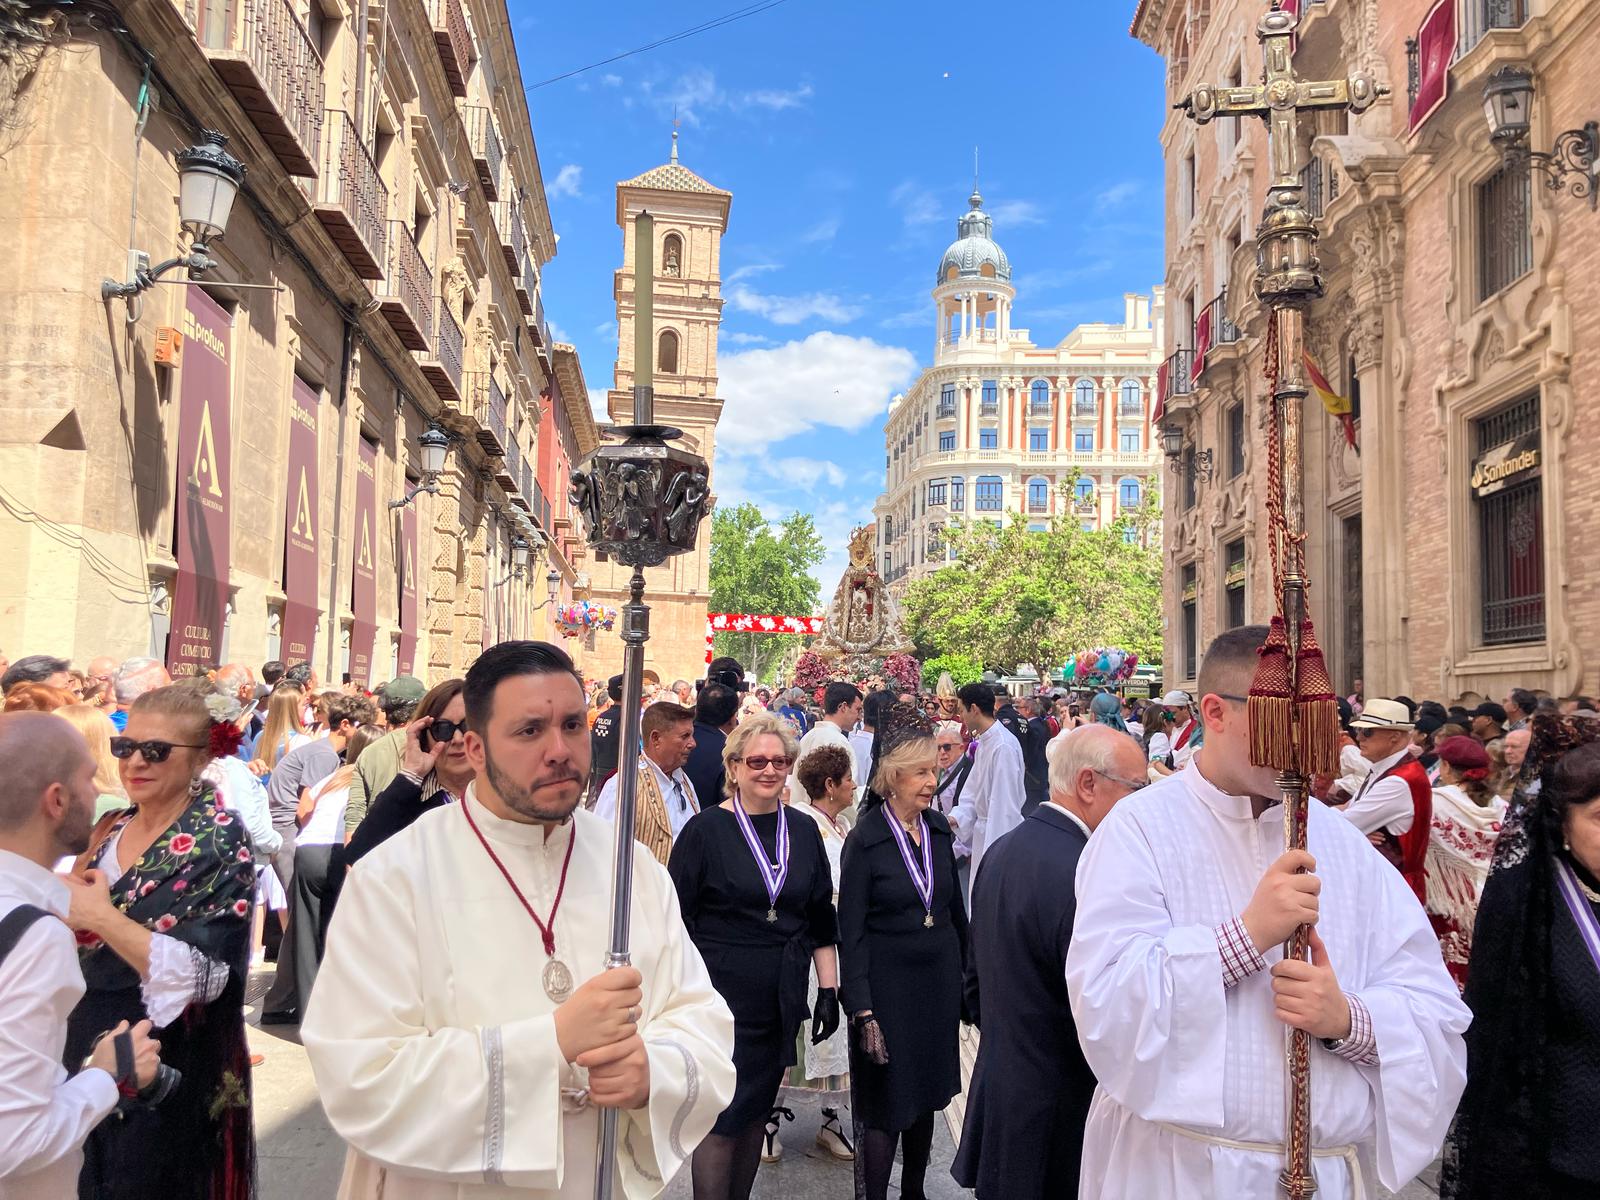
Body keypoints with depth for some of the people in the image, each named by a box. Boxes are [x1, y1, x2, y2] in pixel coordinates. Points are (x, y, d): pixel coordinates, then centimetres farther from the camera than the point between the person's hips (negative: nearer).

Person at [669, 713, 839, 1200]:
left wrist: (829, 989, 7)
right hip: (722, 991, -4)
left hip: (781, 997, 4)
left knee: (757, 1113, 14)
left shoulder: (803, 830, 5)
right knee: (723, 1118, 0)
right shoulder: (706, 828, -8)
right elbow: (677, 921, -6)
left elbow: (821, 920, 11)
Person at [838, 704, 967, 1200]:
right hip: (888, 983, -5)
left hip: (940, 981, 5)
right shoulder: (865, 839, -13)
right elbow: (850, 932, -12)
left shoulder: (939, 829, 1)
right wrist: (862, 1011, -16)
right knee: (884, 1107, 4)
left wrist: (968, 973, 10)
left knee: (926, 1095, 17)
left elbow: (956, 908, 11)